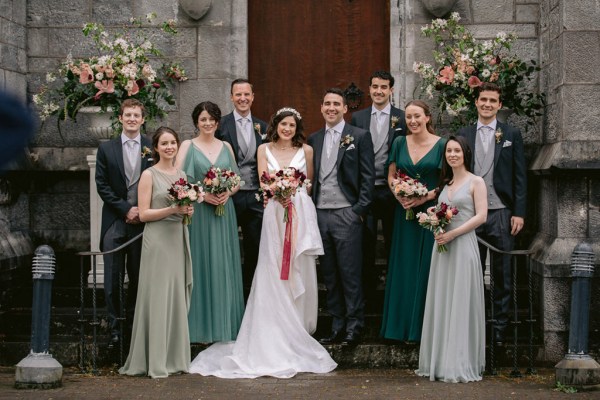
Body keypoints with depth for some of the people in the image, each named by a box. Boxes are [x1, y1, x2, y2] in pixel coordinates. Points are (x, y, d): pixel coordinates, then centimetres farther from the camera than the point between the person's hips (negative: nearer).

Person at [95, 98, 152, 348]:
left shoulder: (152, 148, 4)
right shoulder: (106, 149, 4)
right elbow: (102, 186, 1)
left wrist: (144, 211, -7)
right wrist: (126, 209, -8)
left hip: (143, 221, 0)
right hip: (115, 221, 0)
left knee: (138, 276, 8)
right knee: (112, 278, -2)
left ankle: (135, 323, 20)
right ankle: (114, 326, 5)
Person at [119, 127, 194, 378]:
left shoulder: (182, 175, 14)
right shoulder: (149, 175, -3)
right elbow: (143, 214, -8)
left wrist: (189, 211, 1)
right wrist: (172, 209, -18)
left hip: (179, 238, 6)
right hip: (157, 239, -6)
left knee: (178, 297, 6)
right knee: (158, 297, -6)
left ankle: (175, 357, 12)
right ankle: (155, 361, -2)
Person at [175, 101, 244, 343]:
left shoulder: (226, 147, 12)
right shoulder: (188, 146, 1)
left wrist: (227, 193, -7)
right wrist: (202, 194, -17)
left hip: (224, 214, 3)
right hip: (198, 214, -3)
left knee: (224, 267, 5)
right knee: (201, 266, -3)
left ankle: (226, 325, 14)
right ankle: (202, 328, 3)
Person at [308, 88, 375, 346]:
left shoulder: (360, 137, 1)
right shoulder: (314, 139, 14)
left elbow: (368, 176, -3)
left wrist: (360, 209, -10)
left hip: (347, 214, -5)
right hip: (320, 214, 5)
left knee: (350, 274, -3)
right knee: (329, 274, 8)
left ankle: (354, 327, 4)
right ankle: (337, 326, 14)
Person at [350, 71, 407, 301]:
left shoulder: (403, 118, 0)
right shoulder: (358, 117, 7)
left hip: (392, 189, -2)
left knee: (393, 243, 7)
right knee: (365, 242, 7)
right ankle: (368, 285, 18)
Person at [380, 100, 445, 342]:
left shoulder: (441, 145, -5)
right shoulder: (400, 143, 6)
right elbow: (391, 176, 10)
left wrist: (425, 197, -16)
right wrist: (400, 196, -8)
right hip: (405, 212, 3)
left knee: (427, 267, 0)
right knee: (404, 267, 6)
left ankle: (425, 326, 9)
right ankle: (403, 324, 14)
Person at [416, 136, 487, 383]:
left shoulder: (476, 182, -1)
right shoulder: (445, 184, 16)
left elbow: (481, 216, -10)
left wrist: (453, 234, -16)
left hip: (463, 245, -6)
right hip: (442, 245, 6)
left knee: (461, 303, -4)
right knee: (441, 302, 7)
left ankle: (460, 364, 2)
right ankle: (440, 361, 13)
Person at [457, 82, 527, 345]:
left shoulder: (511, 135, 4)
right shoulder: (463, 135, 8)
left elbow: (520, 176, 2)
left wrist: (519, 212, -5)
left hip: (501, 214, -1)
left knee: (502, 275, 5)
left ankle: (500, 328, 13)